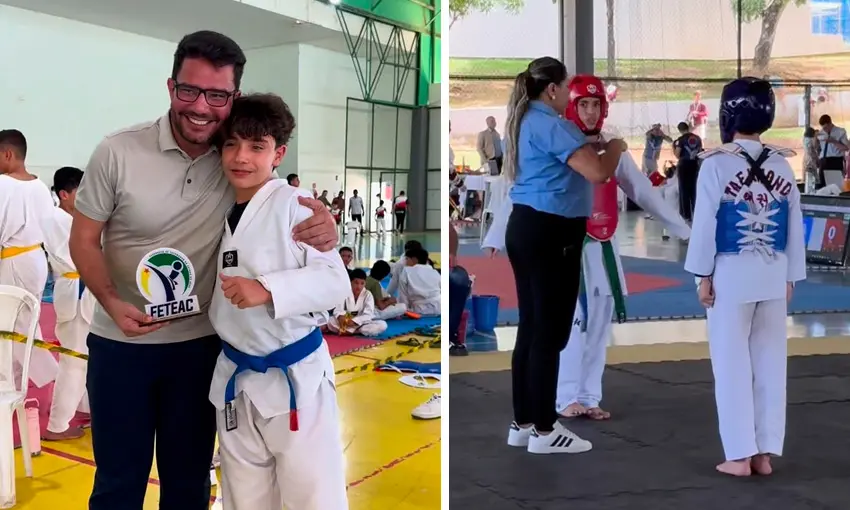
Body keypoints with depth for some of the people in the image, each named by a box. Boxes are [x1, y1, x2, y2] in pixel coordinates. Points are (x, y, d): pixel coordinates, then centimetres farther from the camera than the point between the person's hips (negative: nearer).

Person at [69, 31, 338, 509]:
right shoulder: (118, 152, -12)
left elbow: (294, 203, 4)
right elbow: (84, 240, -4)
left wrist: (323, 222, -22)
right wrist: (113, 303, -22)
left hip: (201, 344, 2)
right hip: (120, 343, -1)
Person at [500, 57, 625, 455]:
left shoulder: (526, 121, 17)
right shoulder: (551, 124, -15)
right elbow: (598, 172, -21)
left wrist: (590, 146, 23)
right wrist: (616, 146, -2)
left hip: (524, 227, 10)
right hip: (550, 233, -10)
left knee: (530, 328, 12)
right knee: (549, 332, -4)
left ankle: (522, 424, 18)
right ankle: (544, 431, 4)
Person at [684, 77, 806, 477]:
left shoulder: (716, 164, -10)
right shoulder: (783, 166, 5)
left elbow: (705, 224, -10)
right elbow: (795, 228, 9)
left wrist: (703, 275, -3)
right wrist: (790, 277, 16)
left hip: (730, 274, -5)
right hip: (773, 276, 5)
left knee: (732, 365, 4)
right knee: (771, 363, 10)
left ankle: (740, 455, 8)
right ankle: (764, 453, 17)